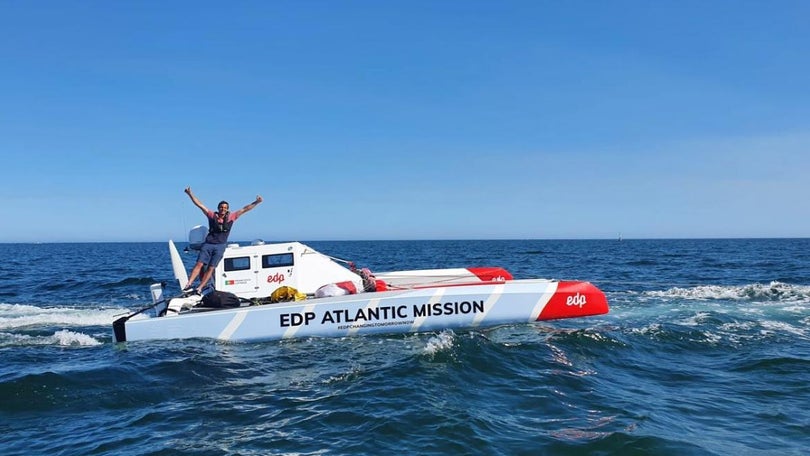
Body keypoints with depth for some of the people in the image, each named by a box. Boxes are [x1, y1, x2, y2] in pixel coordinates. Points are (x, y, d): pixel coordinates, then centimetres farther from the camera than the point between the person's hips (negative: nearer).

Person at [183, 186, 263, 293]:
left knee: (211, 268, -5)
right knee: (199, 264, -9)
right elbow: (199, 205, 6)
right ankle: (189, 284, -11)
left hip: (220, 246, 0)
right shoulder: (212, 215, 6)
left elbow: (244, 209, 8)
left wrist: (256, 202, 3)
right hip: (208, 244, 0)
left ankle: (200, 288, -1)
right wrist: (190, 194, 1)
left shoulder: (231, 217, 7)